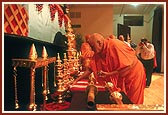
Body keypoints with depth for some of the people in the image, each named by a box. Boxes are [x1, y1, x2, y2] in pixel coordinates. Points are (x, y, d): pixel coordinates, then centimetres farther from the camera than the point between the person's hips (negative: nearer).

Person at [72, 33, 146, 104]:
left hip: (133, 74, -6)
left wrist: (108, 74, -29)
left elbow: (129, 66, -29)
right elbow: (90, 69, -3)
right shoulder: (98, 53, -7)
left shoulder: (114, 45, -30)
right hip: (120, 78, 6)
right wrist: (77, 80, -9)